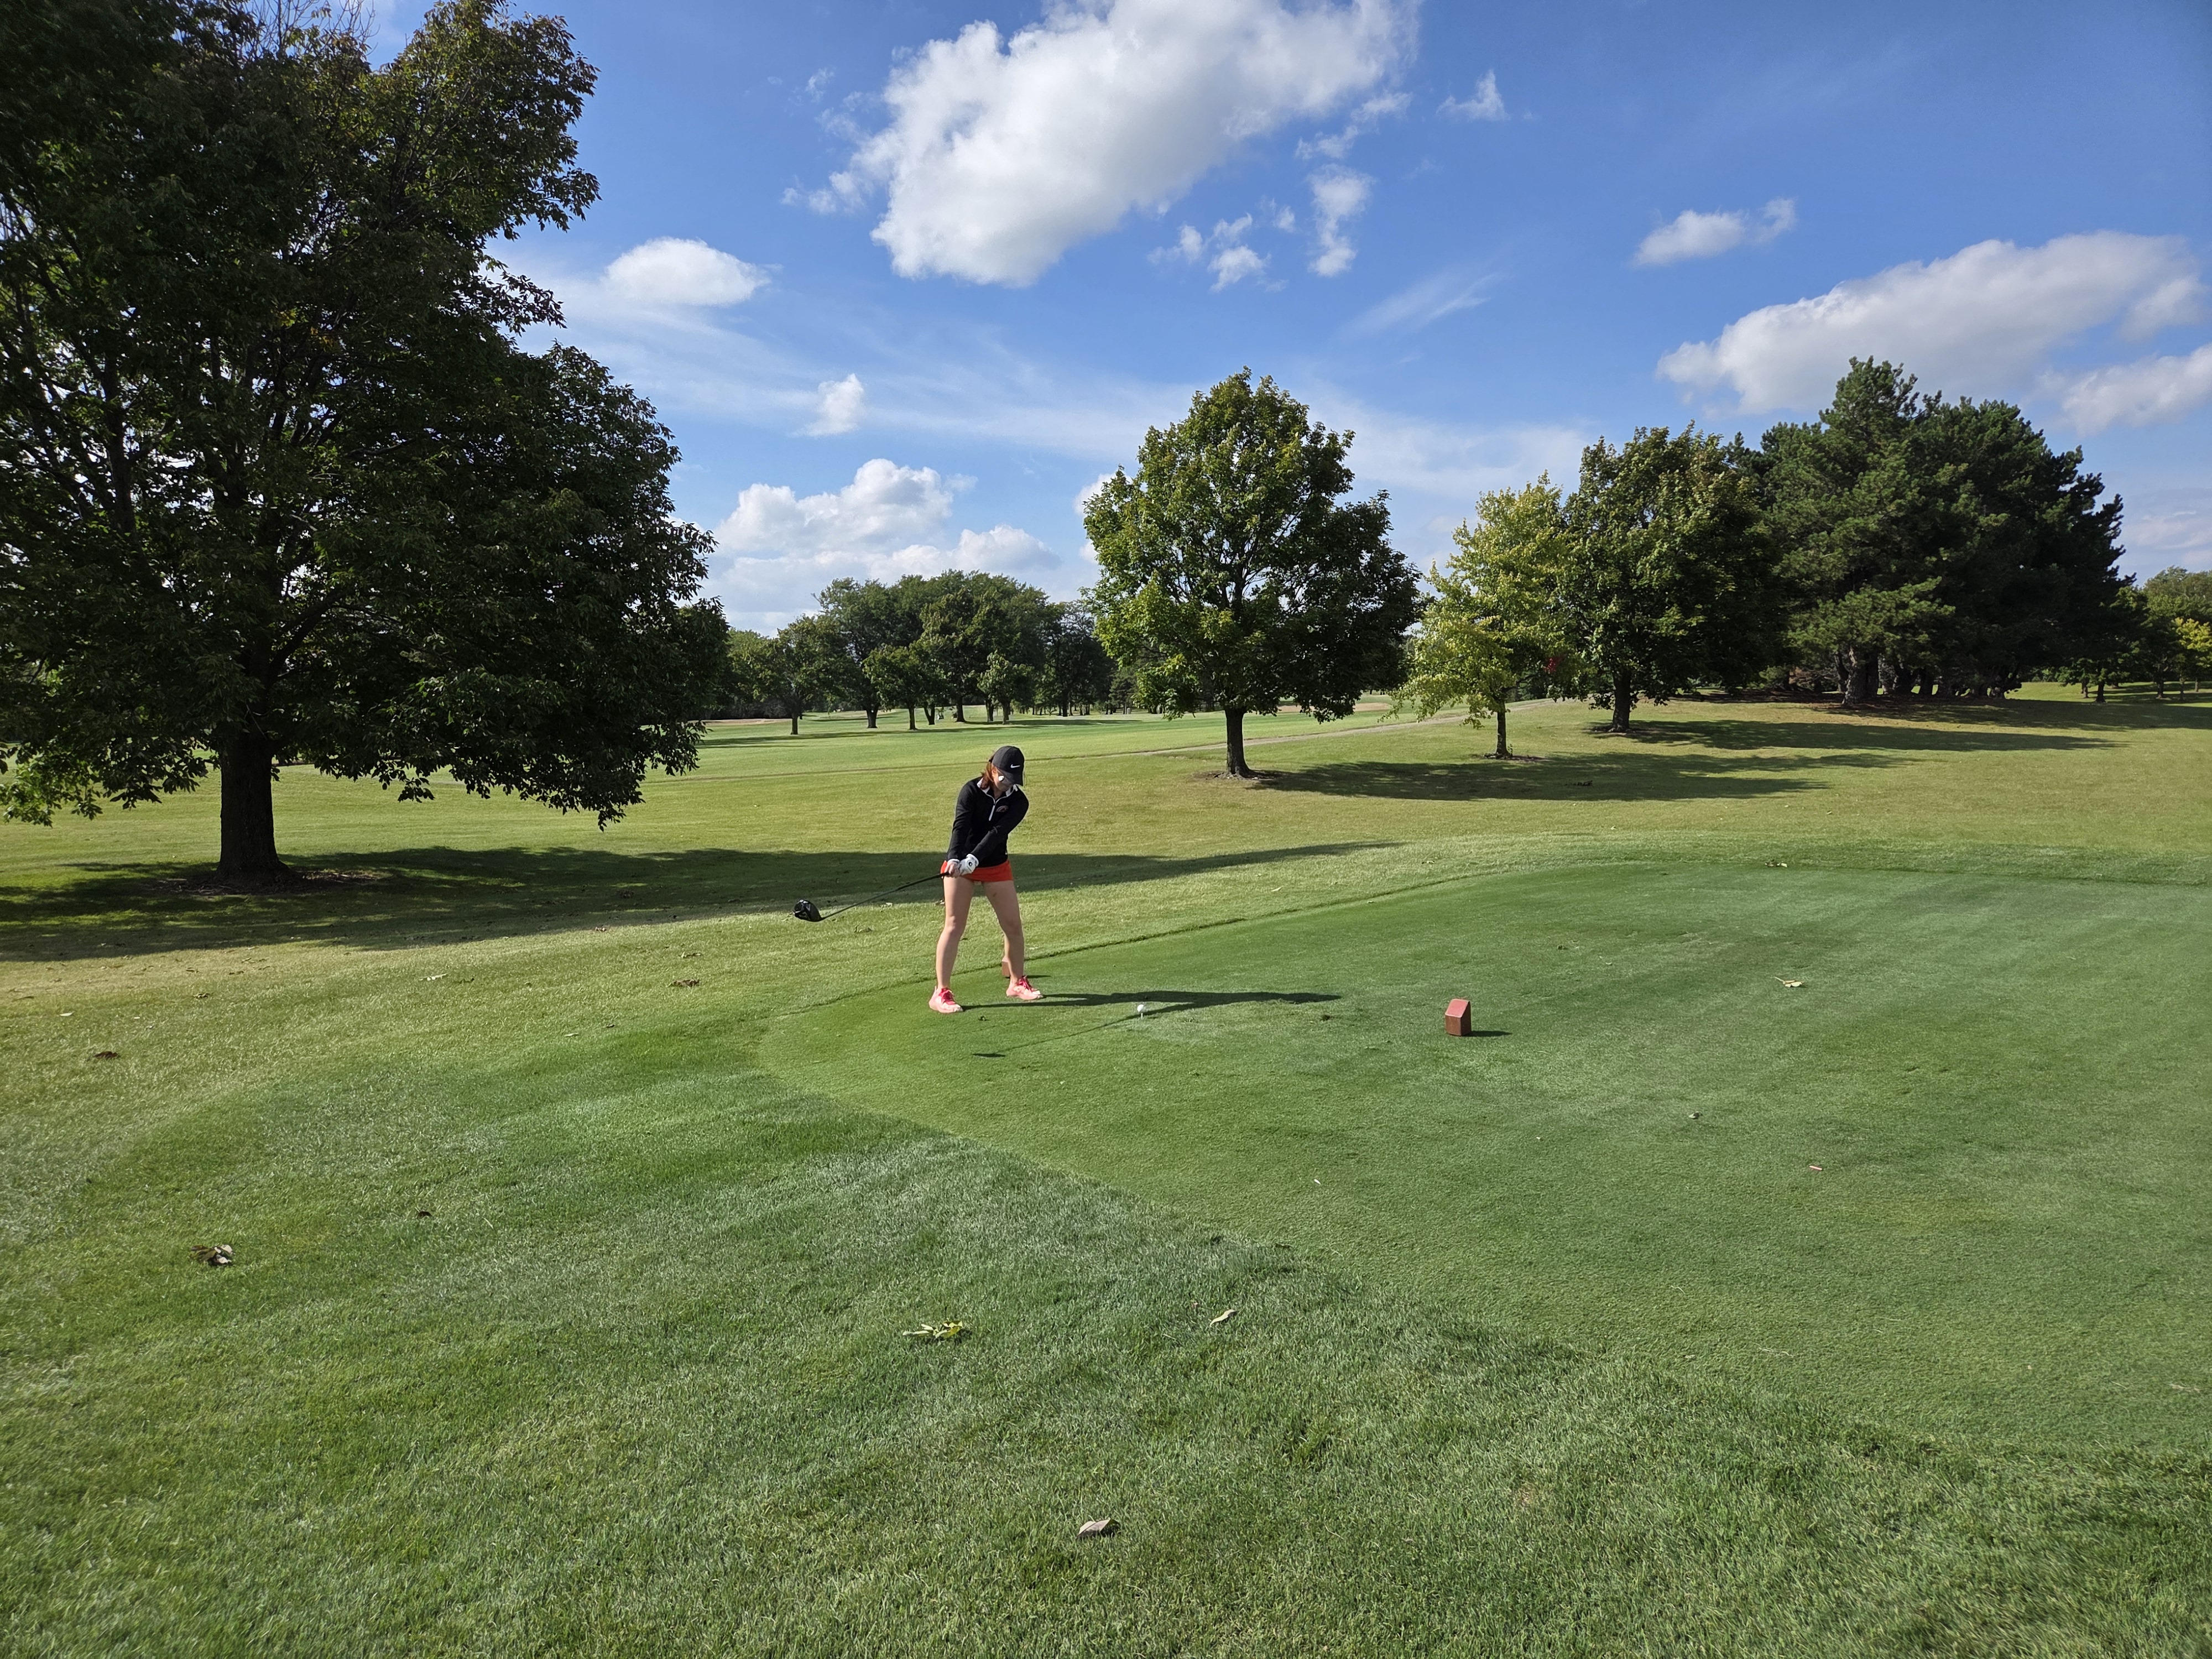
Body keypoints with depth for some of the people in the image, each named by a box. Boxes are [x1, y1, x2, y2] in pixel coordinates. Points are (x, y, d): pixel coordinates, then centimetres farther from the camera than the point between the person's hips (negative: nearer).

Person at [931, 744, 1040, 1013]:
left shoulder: (1018, 802, -9)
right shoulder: (971, 791, -13)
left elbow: (997, 833, -24)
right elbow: (960, 826, -26)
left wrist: (973, 859, -38)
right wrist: (954, 859, -44)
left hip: (996, 866, 3)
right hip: (959, 864, -3)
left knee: (1013, 925, 4)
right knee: (954, 926, -8)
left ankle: (1017, 982, 24)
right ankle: (941, 992, -5)